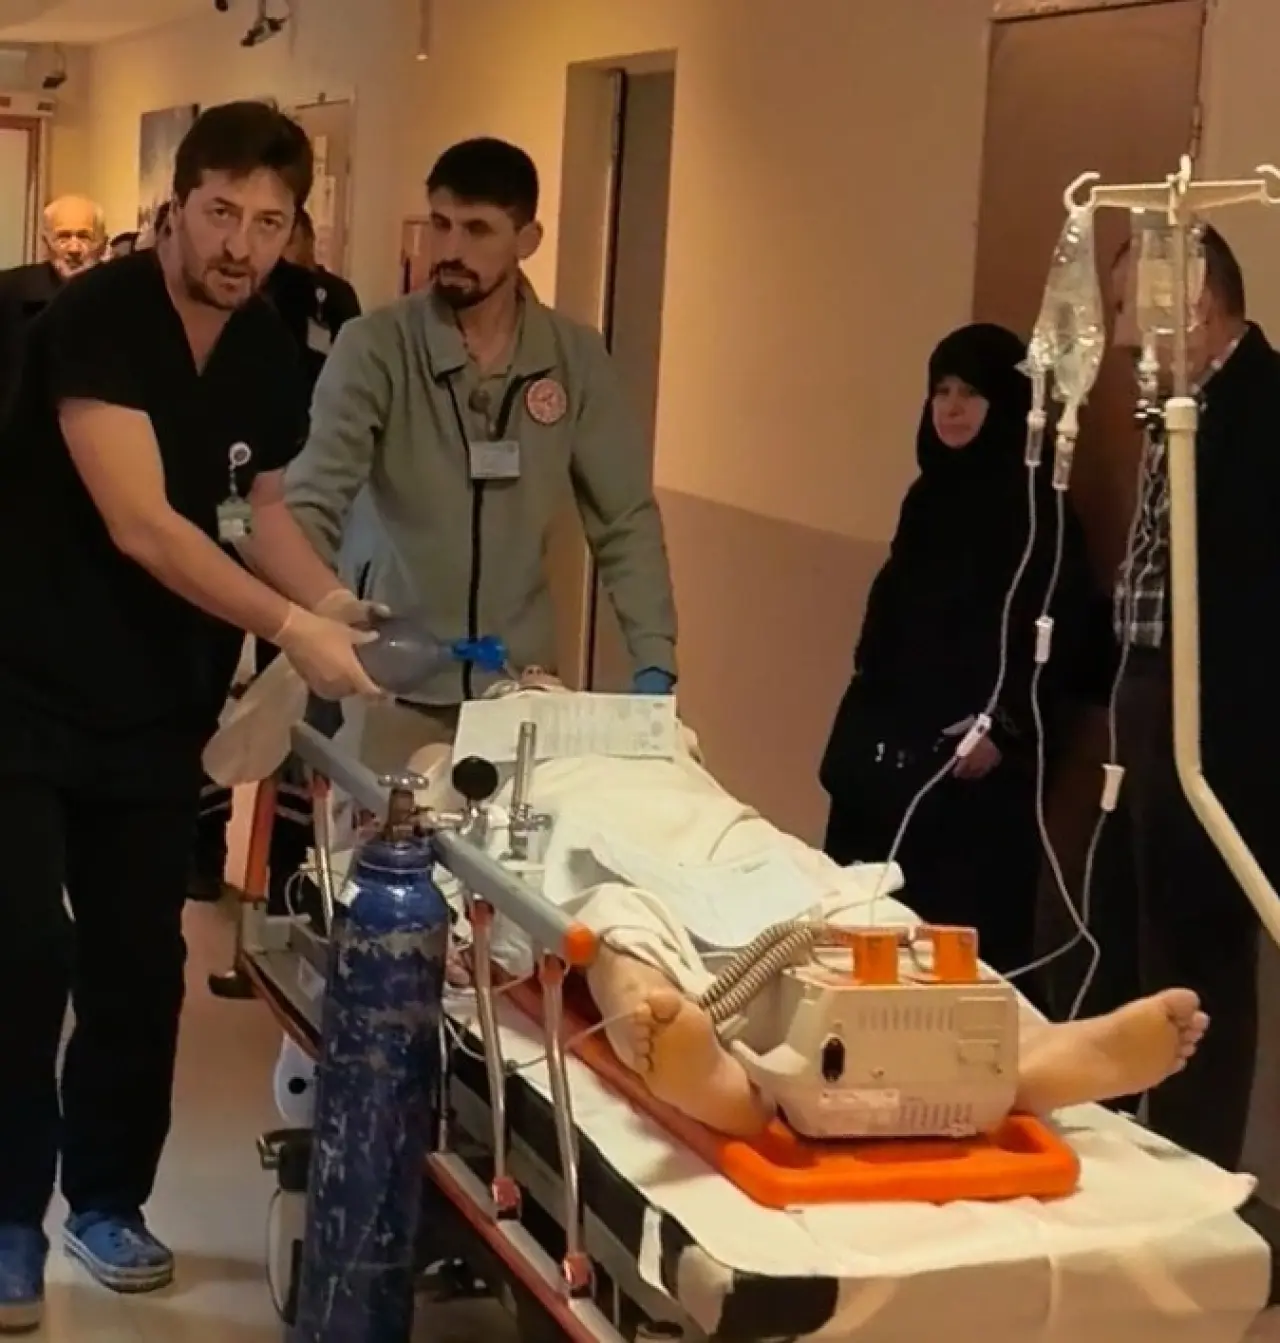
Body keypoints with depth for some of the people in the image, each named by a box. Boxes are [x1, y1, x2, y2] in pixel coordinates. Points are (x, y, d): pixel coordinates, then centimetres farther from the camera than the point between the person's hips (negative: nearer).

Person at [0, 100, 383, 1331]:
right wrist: (292, 630, -31)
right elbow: (141, 525, -28)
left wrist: (345, 611, -6)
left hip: (155, 705, 6)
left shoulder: (269, 350, 1)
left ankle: (106, 1198, 24)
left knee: (140, 962, 9)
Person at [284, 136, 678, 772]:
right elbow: (311, 505, -16)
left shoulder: (576, 358, -2)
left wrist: (654, 662, -10)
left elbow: (626, 519, 1)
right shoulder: (373, 349, -11)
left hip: (524, 681, 2)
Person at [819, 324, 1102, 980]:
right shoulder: (929, 494, 14)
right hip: (892, 738, 7)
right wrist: (862, 719, 13)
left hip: (972, 752, -7)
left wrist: (1006, 730, -18)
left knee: (961, 919, -8)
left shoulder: (1037, 506, -6)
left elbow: (1060, 630, -12)